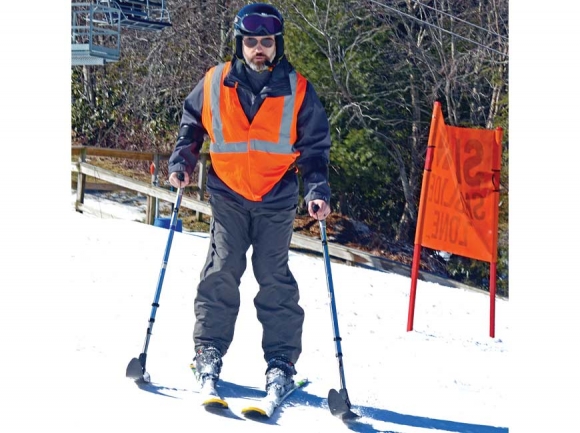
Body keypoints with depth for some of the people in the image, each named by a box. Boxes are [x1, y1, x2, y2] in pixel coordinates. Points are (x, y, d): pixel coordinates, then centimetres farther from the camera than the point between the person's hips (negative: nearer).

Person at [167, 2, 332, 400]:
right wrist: (182, 162, 4)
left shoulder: (297, 91, -2)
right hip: (228, 195, 1)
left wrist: (317, 191, -8)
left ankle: (281, 362, 4)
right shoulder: (214, 84, 0)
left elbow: (315, 147, 4)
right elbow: (191, 124, 16)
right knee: (221, 272, -4)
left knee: (274, 278, -1)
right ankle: (209, 353, 5)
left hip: (277, 199, -1)